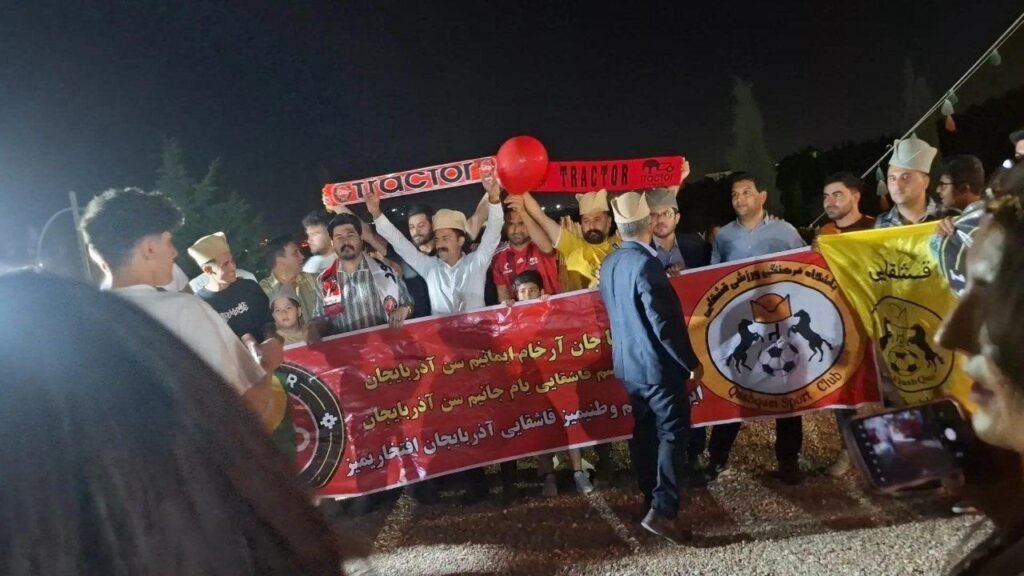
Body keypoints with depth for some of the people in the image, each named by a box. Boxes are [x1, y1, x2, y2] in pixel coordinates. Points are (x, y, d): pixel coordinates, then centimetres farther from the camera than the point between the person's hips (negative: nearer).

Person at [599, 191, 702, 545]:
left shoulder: (609, 264, 3)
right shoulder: (645, 264, -22)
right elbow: (665, 323, -21)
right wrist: (690, 362, -11)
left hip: (627, 362, 8)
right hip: (657, 364, -8)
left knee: (645, 431, 17)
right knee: (673, 432, 0)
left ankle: (653, 501, 28)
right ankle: (662, 511, -4)